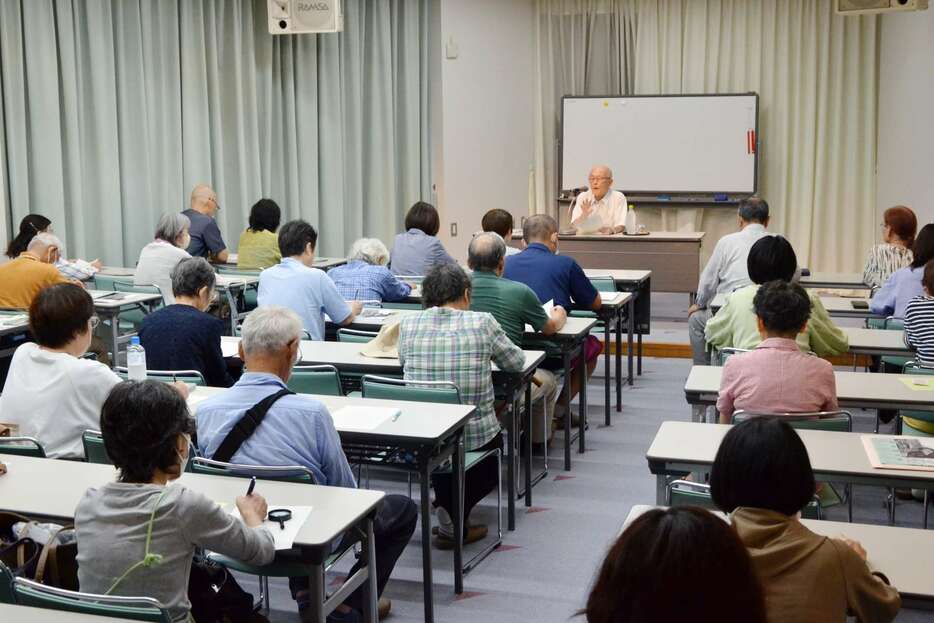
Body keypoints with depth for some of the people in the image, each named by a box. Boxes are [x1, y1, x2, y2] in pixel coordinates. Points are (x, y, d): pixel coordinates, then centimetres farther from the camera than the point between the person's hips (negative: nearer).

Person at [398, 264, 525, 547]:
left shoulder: (408, 322, -1)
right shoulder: (482, 322, -7)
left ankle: (448, 510, 25)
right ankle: (452, 520, 16)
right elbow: (516, 362, 8)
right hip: (474, 436, -3)